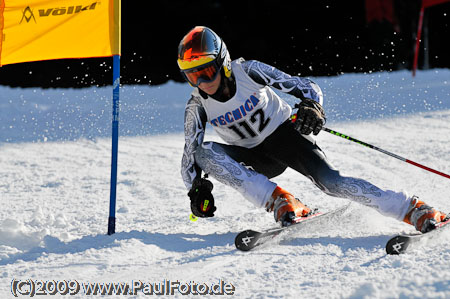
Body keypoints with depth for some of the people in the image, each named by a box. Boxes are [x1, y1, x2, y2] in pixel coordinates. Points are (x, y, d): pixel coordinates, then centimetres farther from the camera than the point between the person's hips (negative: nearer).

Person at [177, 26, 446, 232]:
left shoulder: (248, 72, -18)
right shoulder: (197, 107, -11)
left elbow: (305, 86, -13)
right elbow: (190, 155, -5)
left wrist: (312, 106, -34)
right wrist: (197, 188, -22)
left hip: (284, 134, -3)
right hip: (257, 161, 3)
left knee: (331, 182, -26)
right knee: (204, 152, -25)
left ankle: (415, 210, -24)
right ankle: (278, 200, -31)